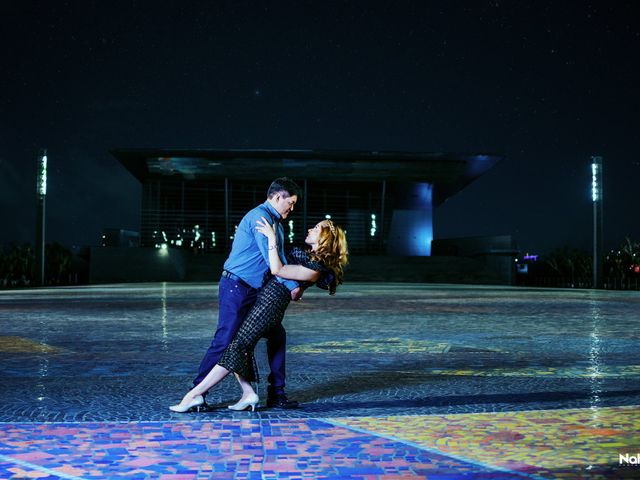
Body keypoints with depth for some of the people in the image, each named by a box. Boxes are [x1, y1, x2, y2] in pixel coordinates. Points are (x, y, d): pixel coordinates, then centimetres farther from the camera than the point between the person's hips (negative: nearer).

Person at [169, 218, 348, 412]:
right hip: (261, 296, 10)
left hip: (270, 304, -10)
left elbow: (277, 270, -18)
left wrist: (272, 238, -18)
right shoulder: (308, 255, 16)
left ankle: (193, 395, -11)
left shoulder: (316, 269, -14)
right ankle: (248, 393, 1)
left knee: (236, 348, -11)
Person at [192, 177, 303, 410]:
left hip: (255, 291, 10)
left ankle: (276, 394, 14)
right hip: (236, 288, -10)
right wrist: (291, 286, -14)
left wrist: (297, 283, 6)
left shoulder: (276, 223, 18)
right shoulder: (260, 217, -14)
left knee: (277, 335, 8)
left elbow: (281, 259, 17)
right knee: (225, 341, -9)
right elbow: (270, 258, -20)